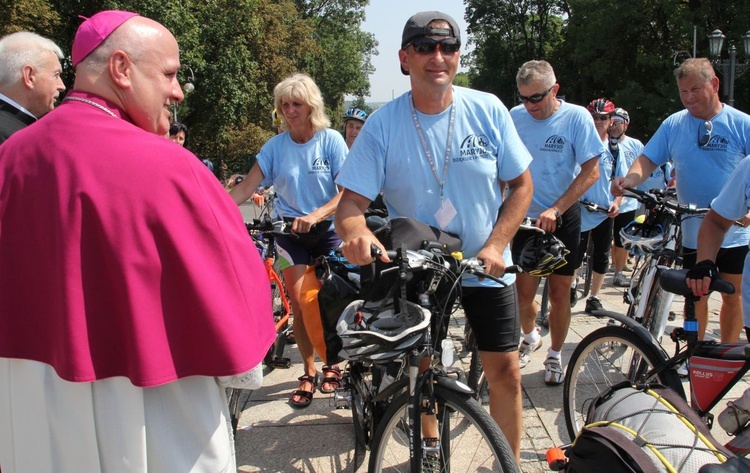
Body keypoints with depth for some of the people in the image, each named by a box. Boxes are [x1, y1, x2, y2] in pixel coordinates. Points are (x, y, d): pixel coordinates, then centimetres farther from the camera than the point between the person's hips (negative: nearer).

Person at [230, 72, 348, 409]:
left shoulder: (331, 140, -8)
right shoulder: (275, 146, -3)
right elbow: (246, 187, -8)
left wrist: (316, 215, -30)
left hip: (327, 228, -1)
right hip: (290, 232, 2)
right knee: (300, 304, -4)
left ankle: (332, 364, 21)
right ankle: (309, 372, 13)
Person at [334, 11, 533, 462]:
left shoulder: (487, 110, -8)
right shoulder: (382, 125, -11)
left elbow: (521, 184, -1)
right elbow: (352, 201, -15)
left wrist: (495, 246, -14)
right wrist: (357, 230, -39)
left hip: (486, 268, 1)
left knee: (505, 373, 4)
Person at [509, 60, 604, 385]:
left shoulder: (576, 117, -10)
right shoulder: (515, 117, -4)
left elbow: (591, 171, -11)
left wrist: (555, 209, -19)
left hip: (563, 219, -1)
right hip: (525, 218, 2)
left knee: (560, 293, 7)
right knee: (524, 293, 4)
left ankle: (555, 355, 28)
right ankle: (530, 337, 36)